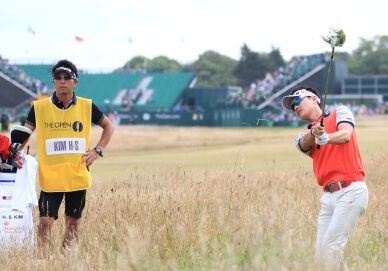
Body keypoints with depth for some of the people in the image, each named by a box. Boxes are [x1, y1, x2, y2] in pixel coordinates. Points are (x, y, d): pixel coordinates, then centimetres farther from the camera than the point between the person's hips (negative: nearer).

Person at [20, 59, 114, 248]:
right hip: (50, 177, -2)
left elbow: (108, 126, 15)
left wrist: (97, 150, 3)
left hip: (78, 176, 2)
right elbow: (24, 134, 2)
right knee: (45, 223, -10)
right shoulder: (39, 107, -1)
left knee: (73, 224, 9)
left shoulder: (86, 106, 2)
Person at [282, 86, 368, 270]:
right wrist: (314, 132, -26)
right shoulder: (303, 136, 21)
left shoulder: (340, 112, 9)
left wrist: (326, 138, -32)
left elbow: (345, 135, -11)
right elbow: (305, 144, -4)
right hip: (328, 196, 6)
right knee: (320, 255, 2)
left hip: (351, 191, -6)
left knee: (331, 248, -16)